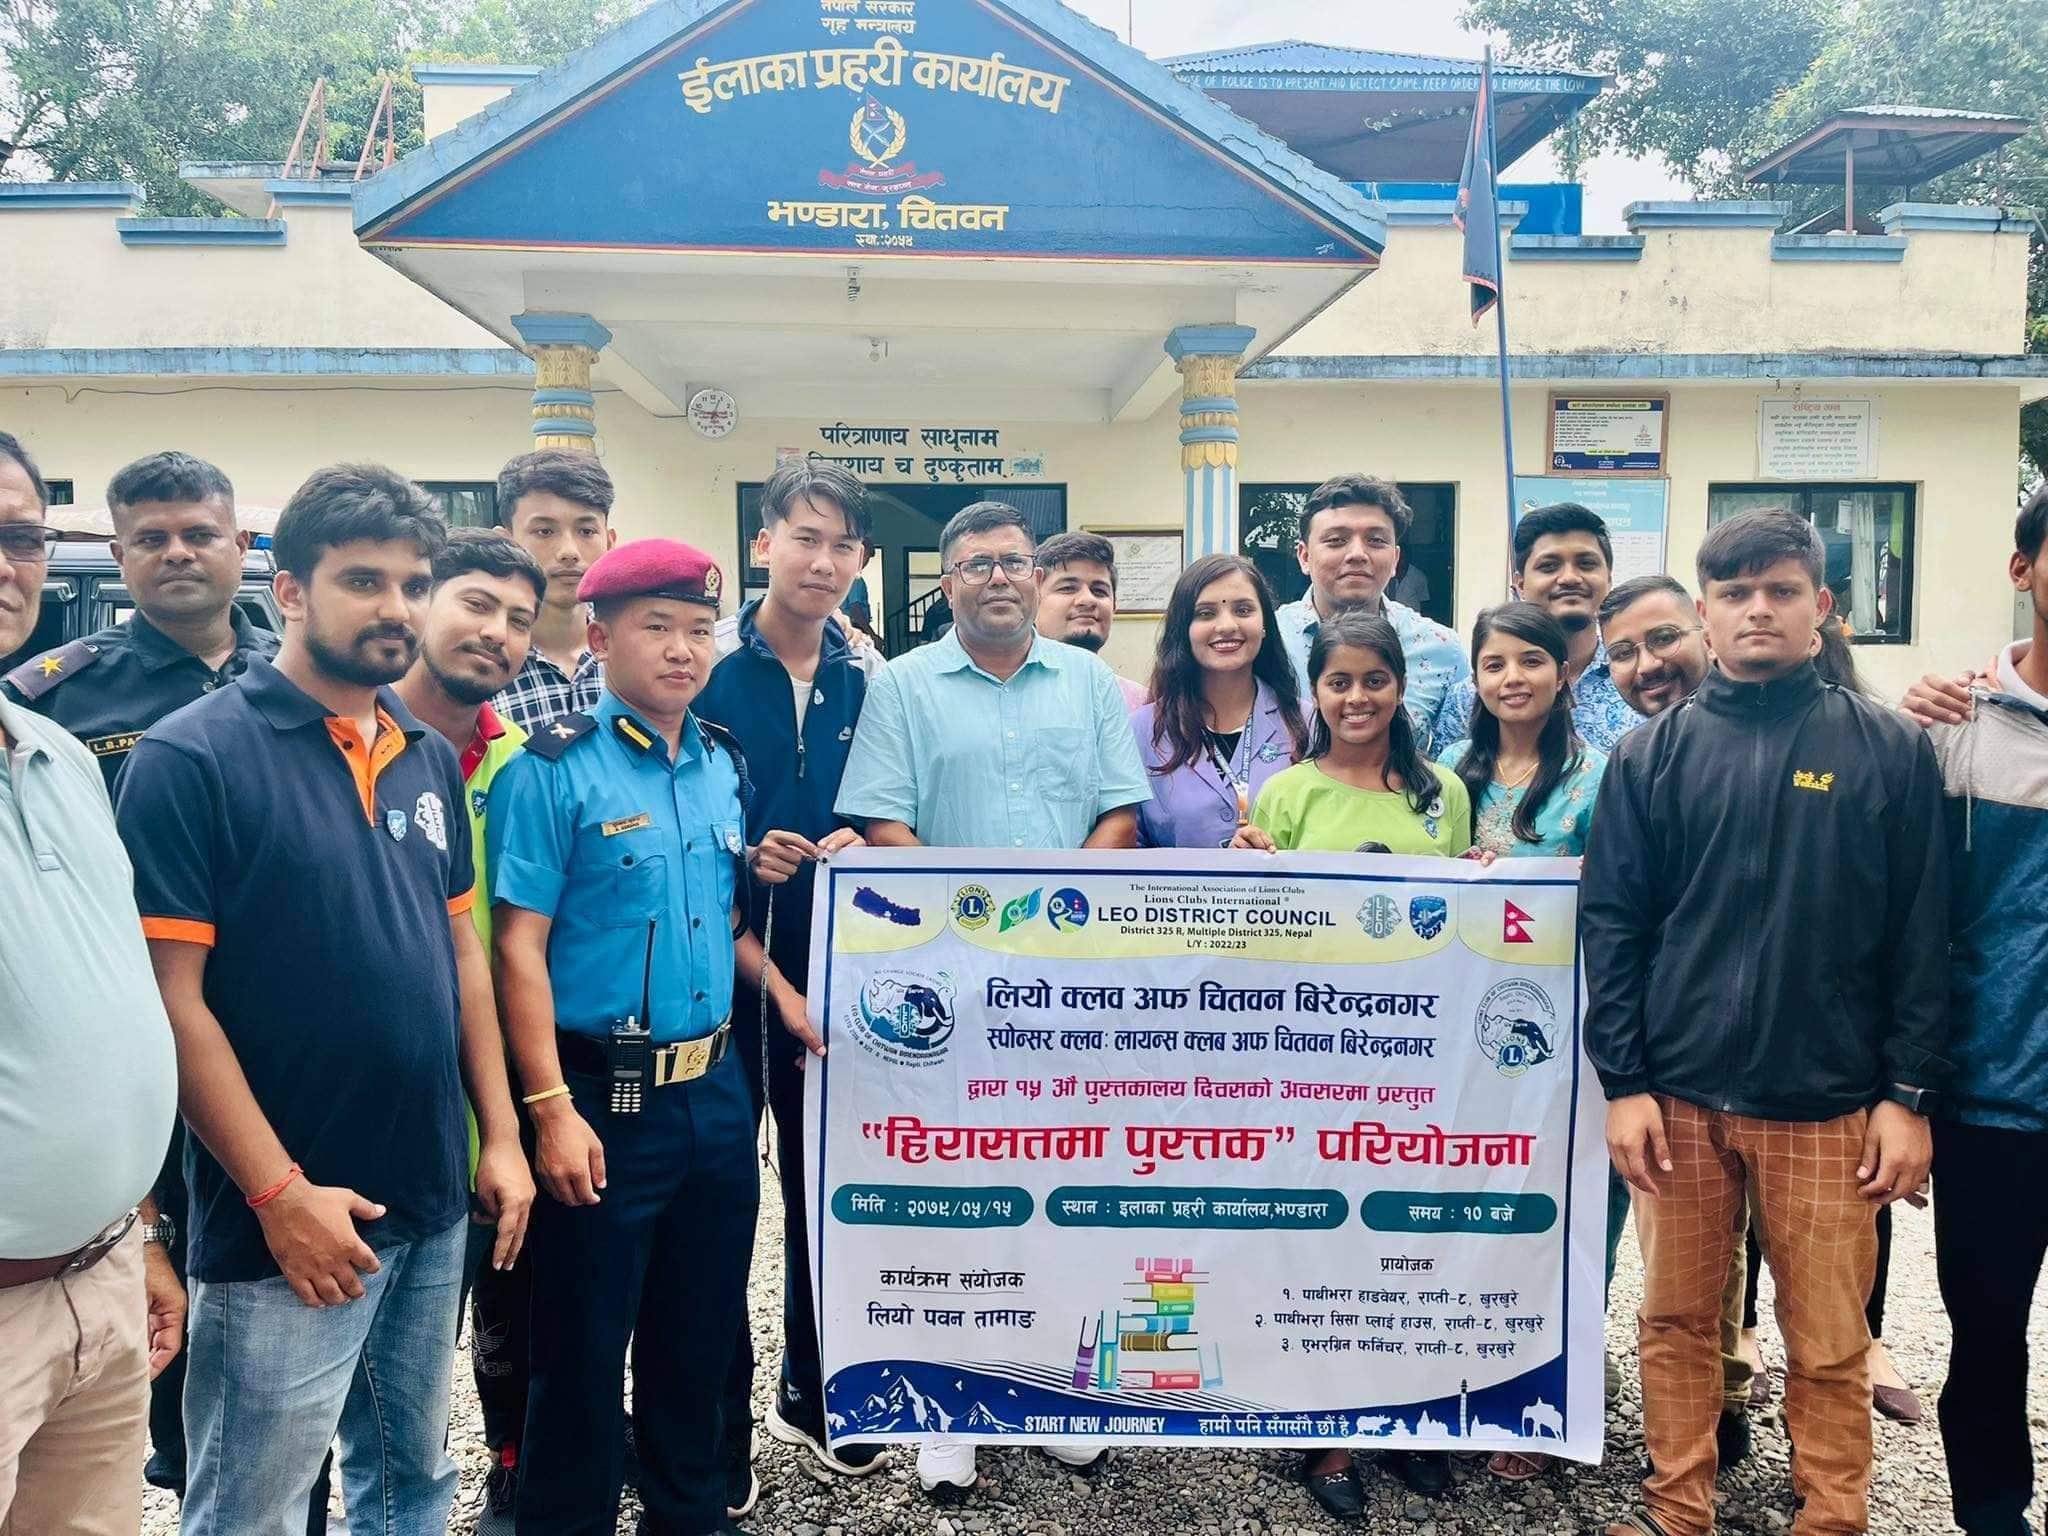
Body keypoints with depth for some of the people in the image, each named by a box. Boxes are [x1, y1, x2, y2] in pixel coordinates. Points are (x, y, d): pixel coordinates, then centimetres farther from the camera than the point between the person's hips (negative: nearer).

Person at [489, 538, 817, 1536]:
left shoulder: (722, 765, 7)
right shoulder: (554, 769, -10)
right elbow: (520, 947, -13)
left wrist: (782, 992, 4)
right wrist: (553, 1108, -18)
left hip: (716, 1089, 6)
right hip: (605, 1097, -6)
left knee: (702, 1325, 19)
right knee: (583, 1342, 8)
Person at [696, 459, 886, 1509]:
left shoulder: (868, 678, 5)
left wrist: (856, 847, -7)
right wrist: (738, 856, -18)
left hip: (830, 962, 4)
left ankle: (812, 1392, 33)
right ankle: (717, 1421, 23)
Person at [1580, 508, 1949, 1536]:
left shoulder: (1888, 750, 2)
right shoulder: (1651, 755, 3)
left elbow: (1922, 935, 1)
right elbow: (1610, 923, 2)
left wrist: (1909, 1094, -3)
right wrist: (1623, 1083, -4)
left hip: (1828, 1104, -1)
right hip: (1678, 1099, 1)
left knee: (1828, 1343, 6)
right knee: (1676, 1318, 12)